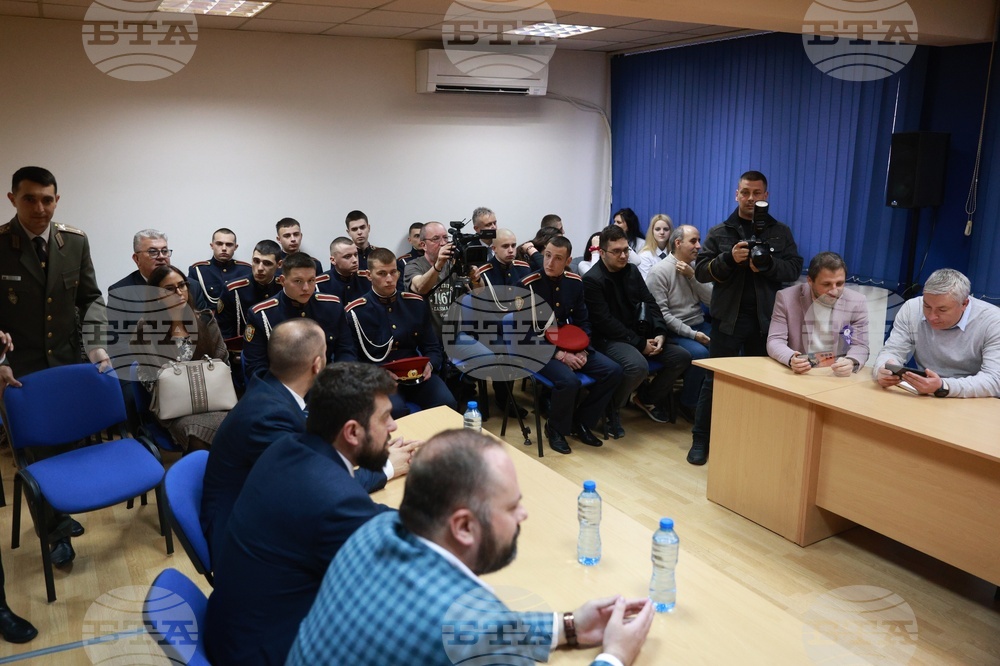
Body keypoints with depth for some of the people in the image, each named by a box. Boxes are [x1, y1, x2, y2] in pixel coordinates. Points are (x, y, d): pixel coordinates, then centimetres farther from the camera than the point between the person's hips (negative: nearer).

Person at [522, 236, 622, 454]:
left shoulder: (575, 282, 3)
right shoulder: (528, 285, -14)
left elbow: (582, 321, 12)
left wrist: (582, 350, -6)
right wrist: (559, 354, -20)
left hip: (570, 345, 6)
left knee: (613, 371, -11)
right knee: (569, 381, -33)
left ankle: (581, 422, 7)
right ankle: (555, 429, -2)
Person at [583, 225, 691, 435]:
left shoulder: (632, 270, 10)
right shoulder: (592, 280, -12)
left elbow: (649, 303, 8)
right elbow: (605, 322, -18)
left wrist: (660, 333, -10)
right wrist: (640, 344, -19)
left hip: (639, 335, 8)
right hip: (609, 339, -8)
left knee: (682, 357, -5)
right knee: (638, 366, -36)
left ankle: (647, 398, 17)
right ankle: (610, 410, -9)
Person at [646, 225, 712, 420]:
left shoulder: (696, 267, 11)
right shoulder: (659, 272, -9)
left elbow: (712, 300, 3)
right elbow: (661, 313, -15)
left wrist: (692, 276, -9)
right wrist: (692, 334, -19)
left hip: (701, 325, 6)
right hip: (674, 331, -6)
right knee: (700, 353, -31)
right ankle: (687, 403, -7)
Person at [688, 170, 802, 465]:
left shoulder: (780, 232, 8)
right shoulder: (719, 232, 5)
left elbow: (795, 268, 0)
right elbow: (701, 271, -2)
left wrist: (768, 264, -19)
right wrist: (729, 259, -19)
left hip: (765, 319, 1)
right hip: (727, 317, -1)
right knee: (714, 380, 3)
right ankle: (701, 440, 12)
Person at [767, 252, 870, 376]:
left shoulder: (857, 303, -1)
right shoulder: (786, 298, -5)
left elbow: (860, 346, -3)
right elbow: (775, 341, -7)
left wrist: (851, 362, -27)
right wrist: (791, 359, -29)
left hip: (838, 376, 1)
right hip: (798, 375, -1)